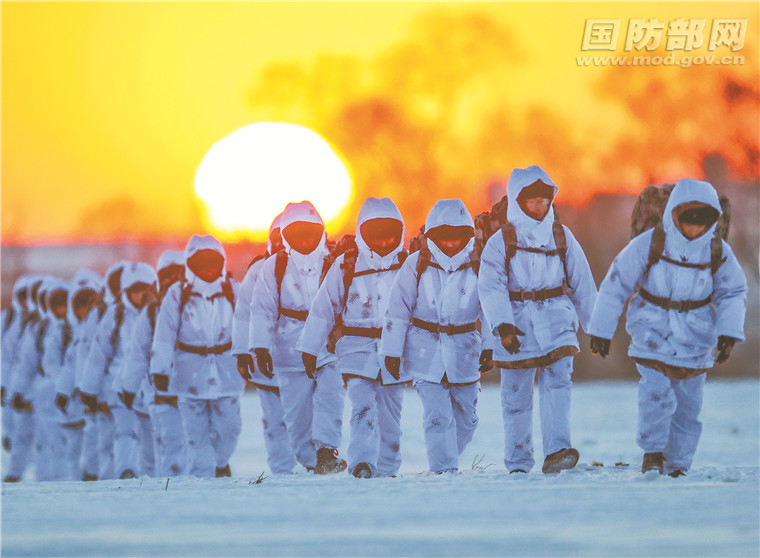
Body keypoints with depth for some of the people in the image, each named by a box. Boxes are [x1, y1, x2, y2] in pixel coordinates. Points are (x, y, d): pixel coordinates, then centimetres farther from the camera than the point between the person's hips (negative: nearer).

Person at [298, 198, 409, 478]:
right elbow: (323, 307, 6)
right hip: (358, 349, -2)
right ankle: (362, 462, -29)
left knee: (390, 412, 7)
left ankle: (386, 469, 17)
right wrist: (309, 348, 6)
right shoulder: (346, 265, 3)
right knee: (363, 406, -18)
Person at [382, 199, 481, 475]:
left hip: (464, 350, 2)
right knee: (437, 415, -11)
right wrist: (392, 350, 1)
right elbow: (398, 309, 2)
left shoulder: (476, 265, 0)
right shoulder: (417, 264, -3)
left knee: (466, 416, 9)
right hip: (426, 349, -2)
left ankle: (448, 461, 29)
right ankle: (444, 469, -7)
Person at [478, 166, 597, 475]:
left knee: (557, 381, -17)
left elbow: (582, 283, 15)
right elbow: (490, 287, -11)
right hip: (516, 323, -1)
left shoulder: (561, 236, 10)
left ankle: (557, 451, -26)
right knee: (516, 395, 4)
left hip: (555, 317, 1)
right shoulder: (501, 241, 1)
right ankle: (518, 464, 14)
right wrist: (501, 324, -26)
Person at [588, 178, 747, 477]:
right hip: (653, 329, -3)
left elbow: (733, 293, 6)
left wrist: (729, 332, -9)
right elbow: (616, 285, -6)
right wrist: (600, 329, -2)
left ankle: (677, 465, 18)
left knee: (688, 403, 5)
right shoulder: (649, 244, -14)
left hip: (694, 338, 3)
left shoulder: (718, 251, -5)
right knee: (656, 392, -19)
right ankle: (652, 452, -3)